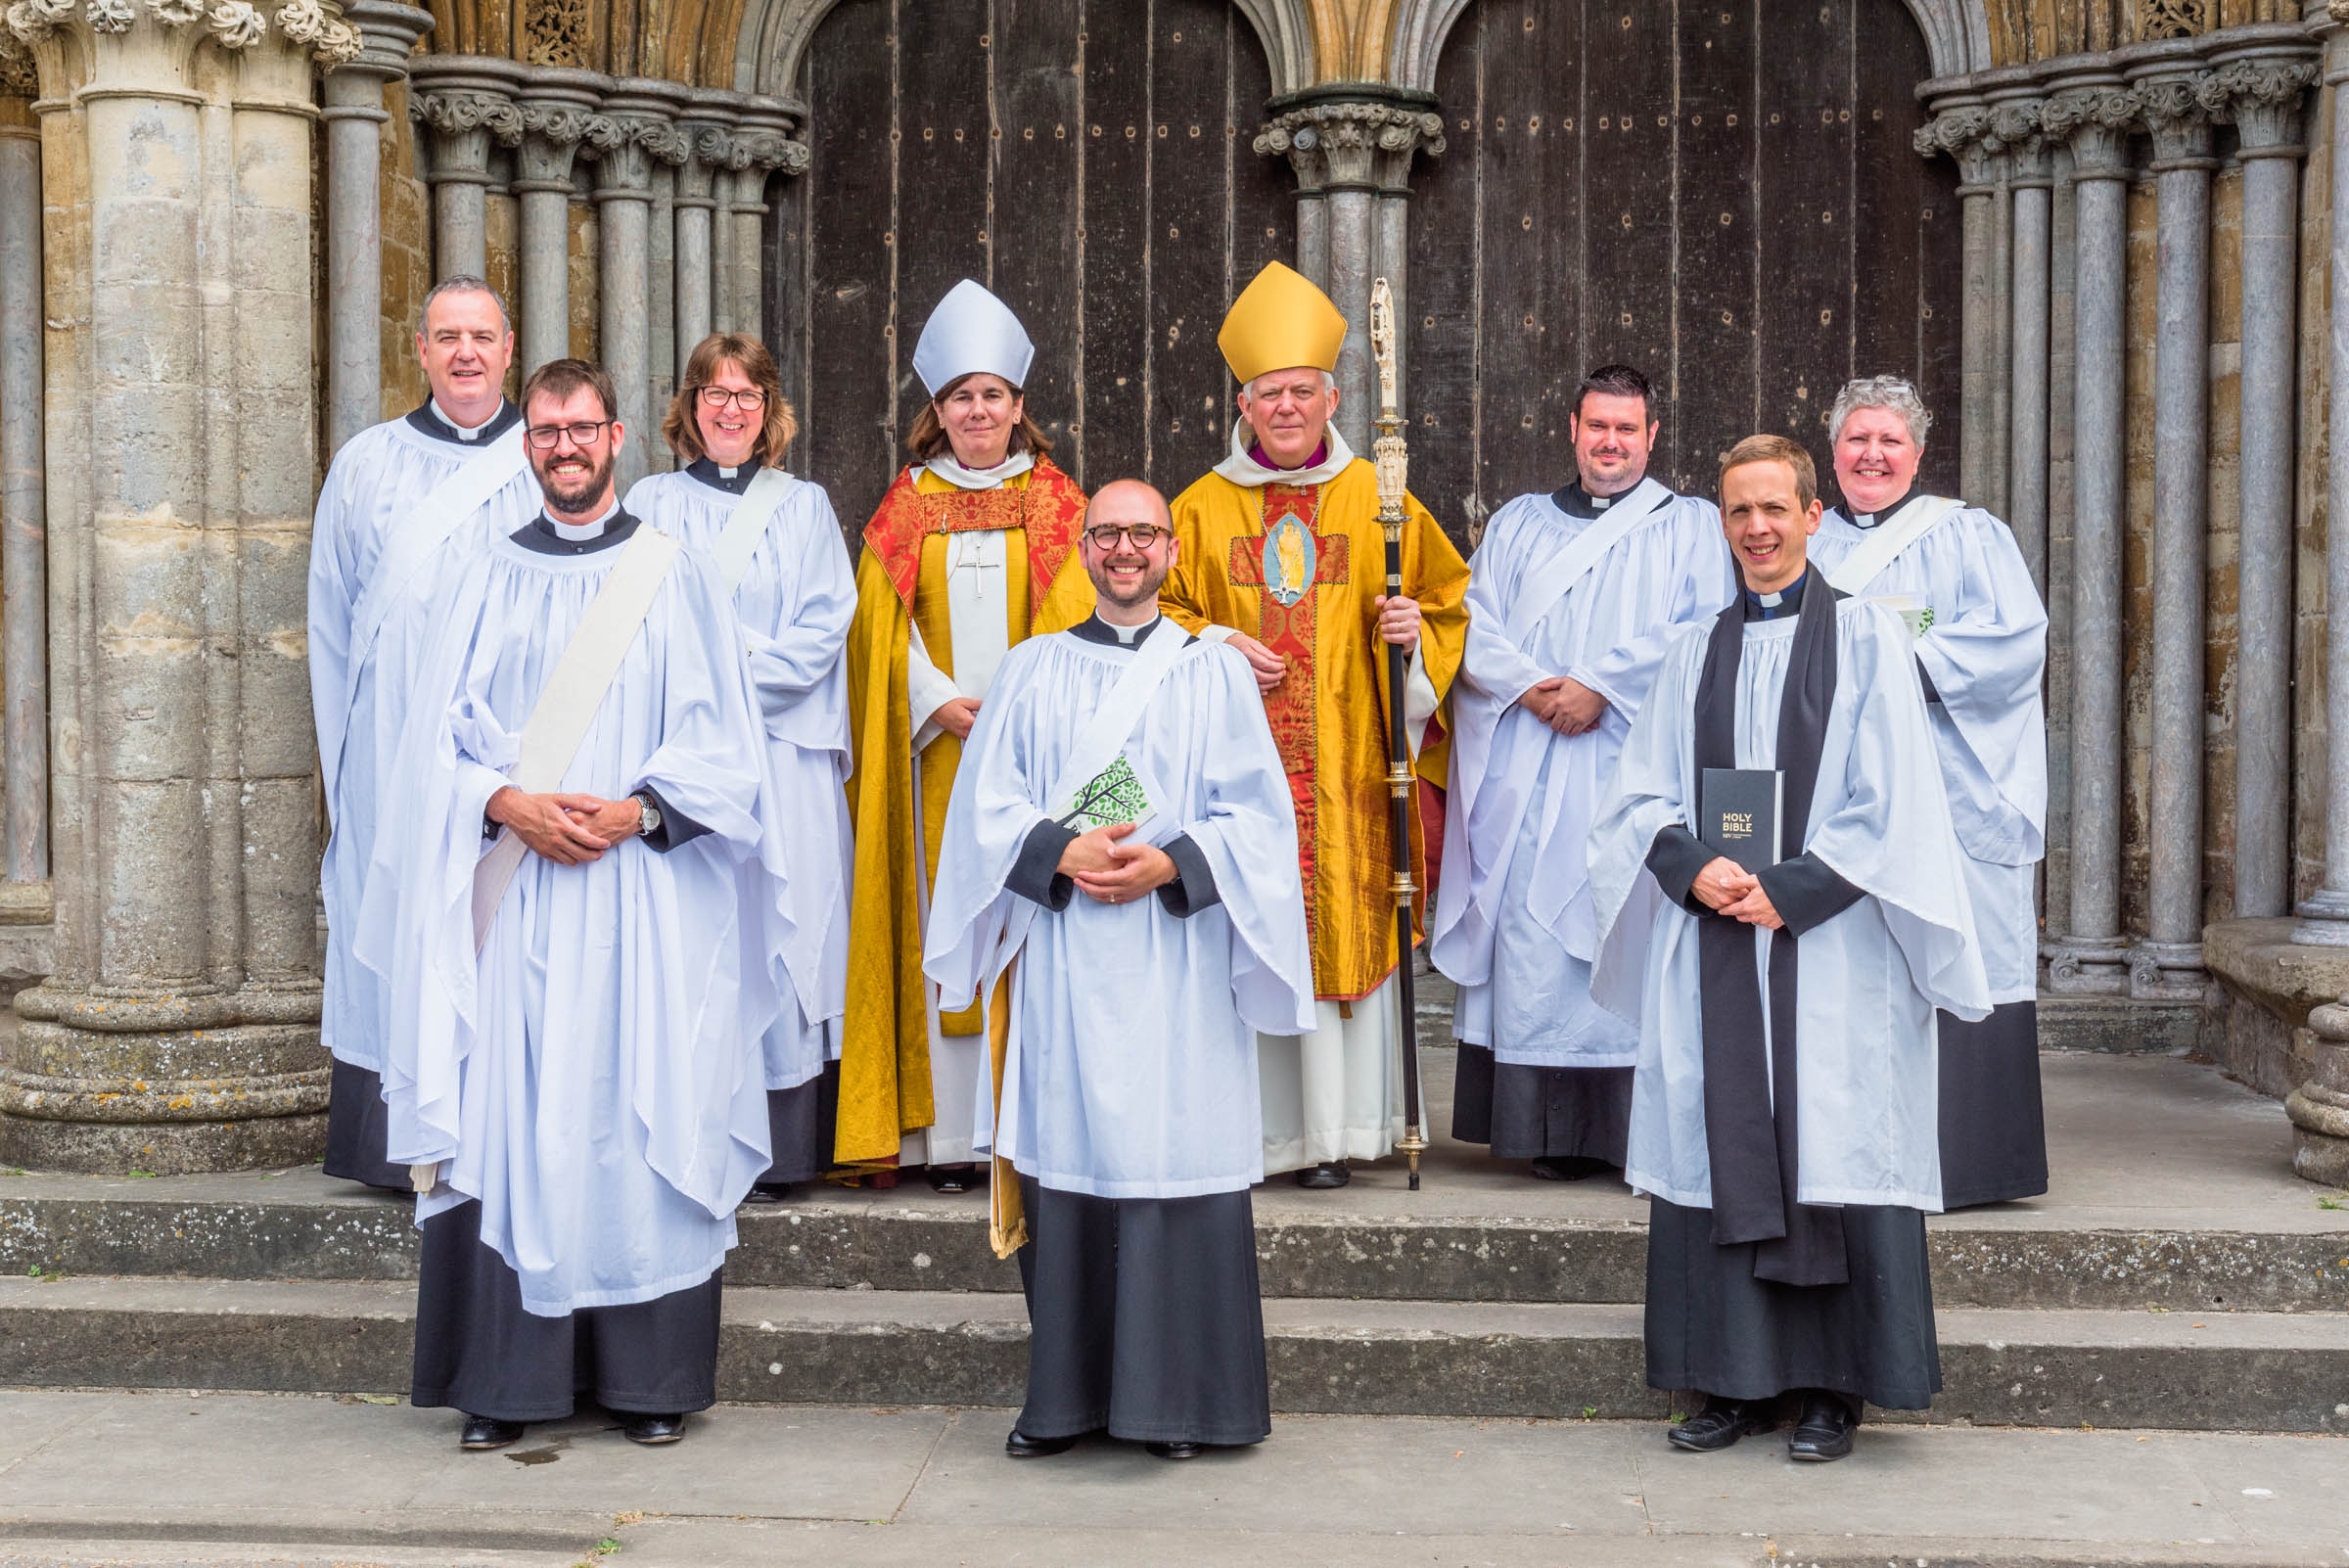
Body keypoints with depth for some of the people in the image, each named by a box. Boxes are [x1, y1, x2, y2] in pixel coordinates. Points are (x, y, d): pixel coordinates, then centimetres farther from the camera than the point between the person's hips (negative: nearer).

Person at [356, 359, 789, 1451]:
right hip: (514, 899, 2)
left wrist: (636, 811, -13)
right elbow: (438, 744, 7)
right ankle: (506, 1377, 8)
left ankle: (652, 1378, 7)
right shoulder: (488, 582, 11)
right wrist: (509, 805, -11)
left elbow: (721, 745, 2)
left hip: (646, 899, -1)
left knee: (642, 1116, -1)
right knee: (505, 1121, -1)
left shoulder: (678, 579, 7)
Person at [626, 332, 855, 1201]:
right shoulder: (652, 502, 15)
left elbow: (826, 623, 3)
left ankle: (773, 1152, -2)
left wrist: (740, 677, -10)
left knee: (781, 927, -6)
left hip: (783, 747, 0)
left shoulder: (805, 507, 15)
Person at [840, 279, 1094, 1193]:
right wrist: (936, 702, -9)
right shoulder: (909, 506, 11)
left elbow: (1073, 620, 2)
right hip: (937, 747, 1)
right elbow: (884, 624, 6)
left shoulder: (1054, 502, 8)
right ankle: (955, 1133, 2)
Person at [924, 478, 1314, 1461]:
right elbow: (989, 807, 6)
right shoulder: (1032, 671, 12)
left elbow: (1256, 815, 2)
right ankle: (1065, 1397, 11)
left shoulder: (1215, 673, 9)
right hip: (1064, 964, 1)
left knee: (1178, 1157, -3)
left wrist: (1170, 864, -13)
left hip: (1179, 963, -1)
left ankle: (1177, 1397, 7)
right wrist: (1063, 854, -12)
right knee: (1066, 1159, 1)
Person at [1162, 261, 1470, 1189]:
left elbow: (1448, 599, 12)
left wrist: (1417, 632, -9)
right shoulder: (1202, 509, 9)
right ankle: (1259, 1129, 6)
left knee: (1344, 932, 0)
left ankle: (1332, 1130, 9)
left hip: (1348, 763, 0)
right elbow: (1161, 609, 12)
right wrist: (1212, 646, -6)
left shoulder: (1378, 504, 7)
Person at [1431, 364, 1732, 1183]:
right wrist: (1532, 686, -10)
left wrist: (1601, 685, -11)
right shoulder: (1517, 524, 20)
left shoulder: (1690, 526, 13)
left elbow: (1705, 634, -2)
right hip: (1529, 773, 2)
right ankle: (1552, 1131, 0)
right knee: (1533, 940, -4)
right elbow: (1475, 627, 8)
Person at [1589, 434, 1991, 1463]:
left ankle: (1831, 1388, 8)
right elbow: (1644, 797, 9)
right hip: (1711, 946, 3)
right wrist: (1696, 871, -10)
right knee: (1721, 1148, 3)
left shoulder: (1866, 637, 2)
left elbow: (1891, 805, -5)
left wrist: (1787, 890, -13)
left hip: (1830, 945, -3)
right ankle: (1737, 1380, 12)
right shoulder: (1695, 652, 13)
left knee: (1830, 1151, -2)